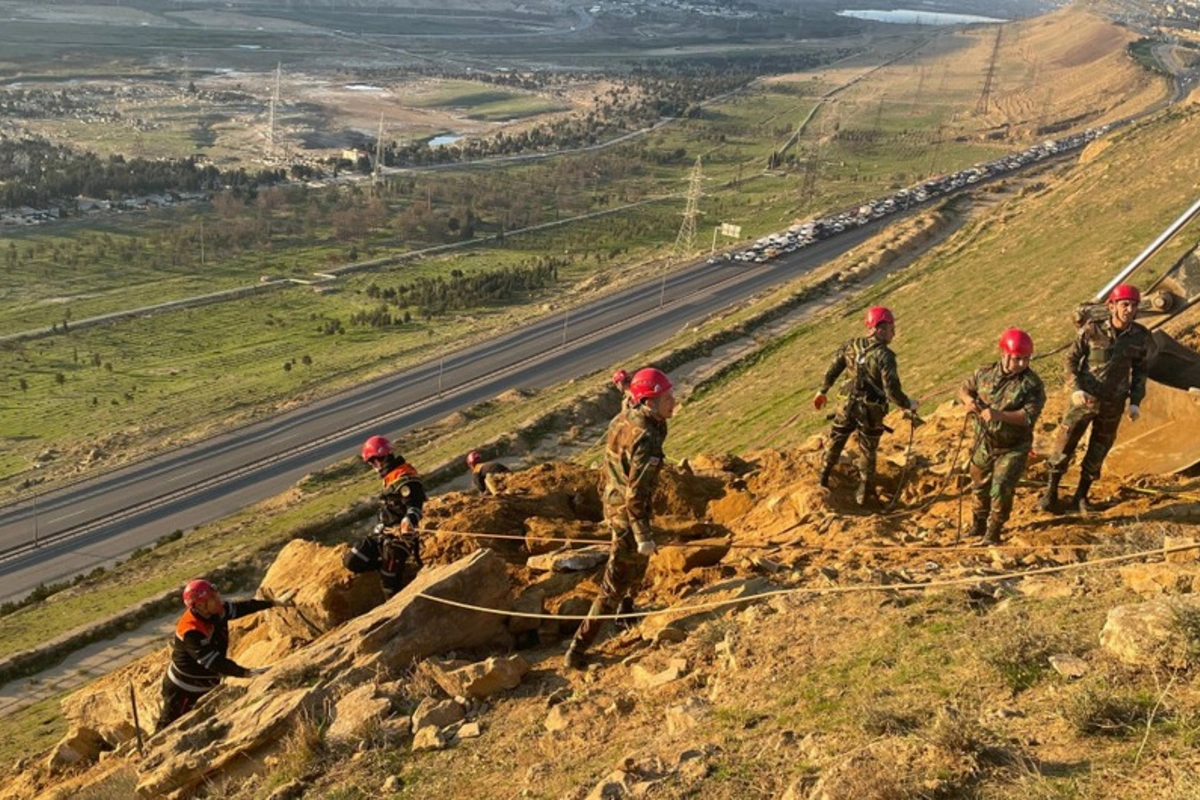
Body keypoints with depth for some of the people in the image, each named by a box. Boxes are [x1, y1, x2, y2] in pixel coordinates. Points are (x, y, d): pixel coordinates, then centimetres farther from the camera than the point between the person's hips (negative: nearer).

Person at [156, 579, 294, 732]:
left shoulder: (216, 612, -13)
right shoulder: (191, 632, -36)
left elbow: (241, 607, 3)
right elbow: (215, 663, -38)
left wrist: (276, 602, 6)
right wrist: (248, 673, -41)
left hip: (206, 686, 8)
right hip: (183, 691, -8)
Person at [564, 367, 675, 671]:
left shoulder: (625, 418, -5)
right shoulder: (645, 438, -31)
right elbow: (636, 493, -30)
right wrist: (643, 535, -26)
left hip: (613, 501, 10)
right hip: (628, 513, -10)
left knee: (638, 561, 33)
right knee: (616, 582, -1)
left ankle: (627, 611, 58)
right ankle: (577, 651, 1)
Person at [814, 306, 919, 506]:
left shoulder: (850, 346, -6)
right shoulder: (884, 356, -23)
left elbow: (832, 371, 5)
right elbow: (892, 391, -24)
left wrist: (822, 392, 20)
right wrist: (909, 404, -6)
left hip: (850, 405, 4)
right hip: (871, 411, -4)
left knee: (836, 441, 24)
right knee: (867, 452, 14)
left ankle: (823, 480, 39)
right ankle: (864, 495, 26)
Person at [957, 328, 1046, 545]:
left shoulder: (1032, 384, -16)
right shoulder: (984, 373, -4)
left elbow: (1029, 416, -25)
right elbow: (964, 389, 10)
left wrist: (1000, 415, -37)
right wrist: (968, 400, -14)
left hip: (1013, 448, -4)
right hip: (984, 444, 4)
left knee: (1001, 489, -13)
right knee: (979, 486, 18)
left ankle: (992, 534, 3)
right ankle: (977, 527, 39)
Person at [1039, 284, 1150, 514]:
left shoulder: (1141, 337, -5)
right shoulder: (1092, 329, -11)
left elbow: (1141, 370, 7)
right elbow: (1072, 359, -4)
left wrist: (1135, 402, 1)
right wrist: (1076, 389, -15)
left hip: (1113, 405, 2)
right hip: (1085, 399, -2)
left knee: (1097, 454, 10)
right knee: (1064, 446, 1)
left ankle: (1080, 498, 24)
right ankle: (1051, 493, 17)